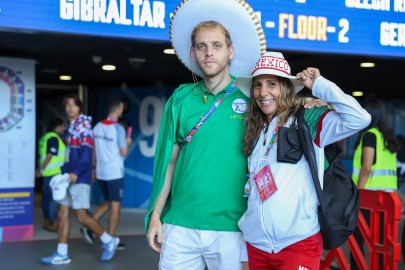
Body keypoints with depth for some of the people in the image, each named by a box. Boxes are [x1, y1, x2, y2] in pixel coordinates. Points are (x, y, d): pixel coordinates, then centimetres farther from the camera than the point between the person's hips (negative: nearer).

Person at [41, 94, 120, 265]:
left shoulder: (83, 124, -7)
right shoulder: (69, 127, 16)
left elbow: (87, 151, -17)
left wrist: (76, 172, -25)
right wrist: (64, 173, 13)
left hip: (79, 178, -8)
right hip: (68, 176, 8)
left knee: (81, 216, -7)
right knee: (62, 213, 5)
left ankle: (109, 241, 10)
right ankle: (62, 254, 10)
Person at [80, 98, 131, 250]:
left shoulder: (97, 127, 5)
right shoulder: (118, 128, -14)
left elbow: (93, 150, 11)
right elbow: (124, 152, -12)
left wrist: (94, 168, 19)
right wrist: (128, 143, 7)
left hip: (101, 173, 7)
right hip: (115, 173, -7)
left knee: (107, 203, 21)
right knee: (115, 206, 4)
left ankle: (88, 227, 9)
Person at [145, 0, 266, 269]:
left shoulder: (250, 97, -2)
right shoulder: (181, 98, 4)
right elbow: (169, 159, 7)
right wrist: (156, 215, 5)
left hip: (231, 227, -1)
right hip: (179, 225, 2)